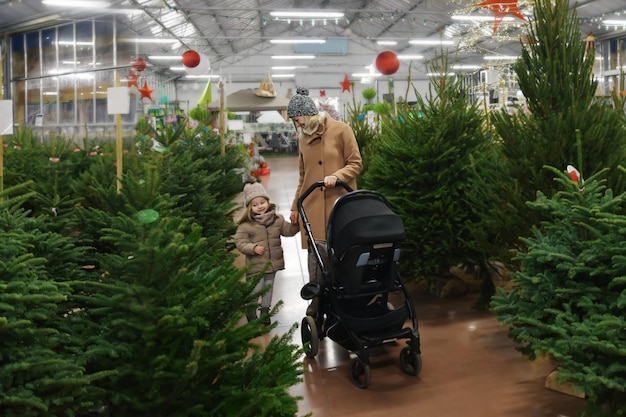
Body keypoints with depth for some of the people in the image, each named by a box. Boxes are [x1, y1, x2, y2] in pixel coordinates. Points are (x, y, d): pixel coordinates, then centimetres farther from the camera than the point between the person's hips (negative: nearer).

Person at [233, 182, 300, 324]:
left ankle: (265, 310, 35)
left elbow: (288, 230, 8)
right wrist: (253, 248, -26)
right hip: (255, 265, -4)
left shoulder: (277, 219, 2)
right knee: (255, 289, 1)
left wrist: (296, 224, -10)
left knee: (268, 287, 18)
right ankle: (251, 313, 21)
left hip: (273, 263, 5)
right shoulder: (246, 224, -12)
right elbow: (240, 242, -12)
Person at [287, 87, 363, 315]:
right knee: (315, 254, -1)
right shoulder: (303, 137, 12)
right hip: (312, 207, 4)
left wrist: (336, 176, -19)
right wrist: (295, 207, 17)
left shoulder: (341, 130, -2)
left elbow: (356, 164, -1)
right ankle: (317, 299, 11)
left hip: (339, 204, -3)